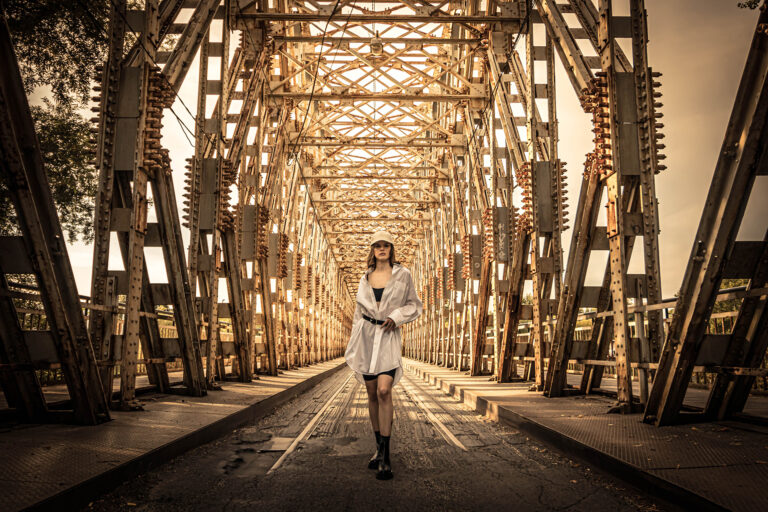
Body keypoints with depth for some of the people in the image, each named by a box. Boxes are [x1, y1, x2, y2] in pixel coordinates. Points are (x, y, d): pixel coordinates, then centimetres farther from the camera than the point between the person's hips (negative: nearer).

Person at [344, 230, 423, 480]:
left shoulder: (403, 274, 2)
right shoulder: (365, 277, 12)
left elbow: (415, 305, 8)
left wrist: (396, 316, -10)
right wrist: (353, 342, 16)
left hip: (389, 336, -4)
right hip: (366, 336, 4)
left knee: (384, 391, -18)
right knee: (372, 394, 6)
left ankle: (385, 457, -14)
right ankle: (379, 448, 19)